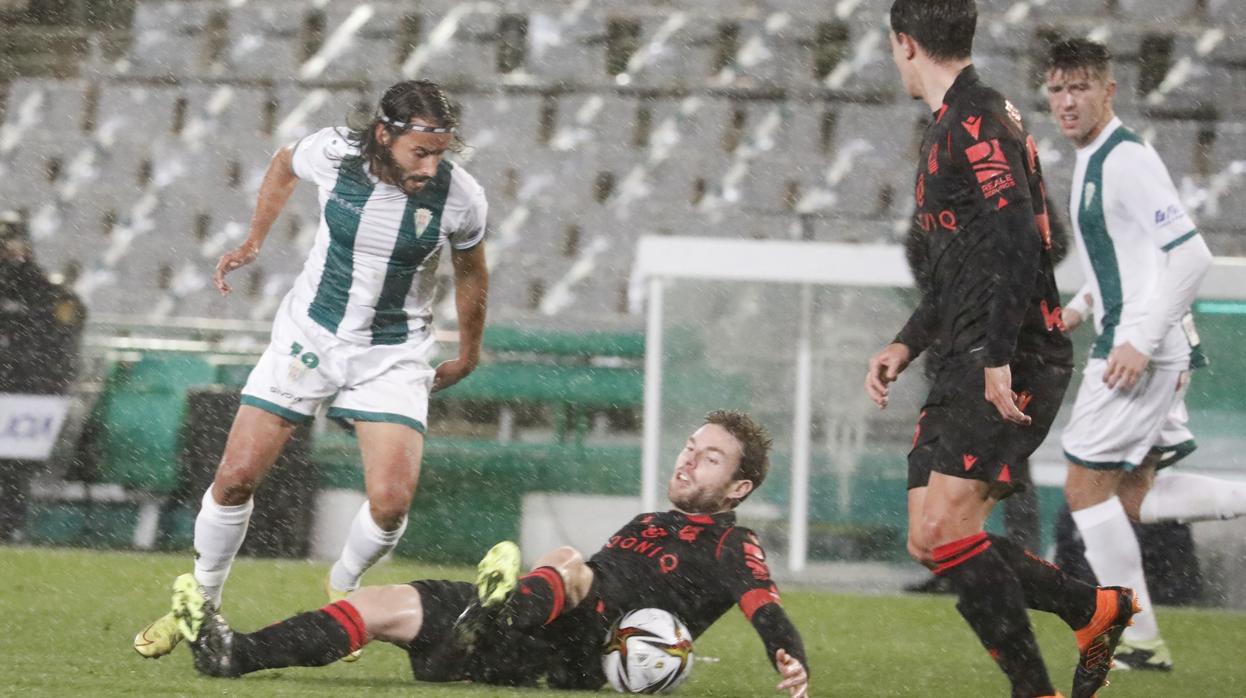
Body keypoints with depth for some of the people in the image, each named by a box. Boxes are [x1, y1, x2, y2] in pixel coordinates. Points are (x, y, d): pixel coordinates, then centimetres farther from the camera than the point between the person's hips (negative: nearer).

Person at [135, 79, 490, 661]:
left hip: (393, 356, -1)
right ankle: (200, 604, 19)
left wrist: (468, 356, 17)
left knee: (391, 501, -17)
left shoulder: (460, 196, -17)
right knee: (236, 477, -4)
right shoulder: (331, 154, -17)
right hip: (309, 335, 1)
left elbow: (471, 272, 5)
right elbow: (283, 166, 10)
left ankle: (342, 587, 16)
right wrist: (253, 242, 14)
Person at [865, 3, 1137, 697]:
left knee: (946, 528, -17)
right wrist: (907, 344, 23)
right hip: (972, 363, 10)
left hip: (1016, 364, -10)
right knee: (931, 543, 6)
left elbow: (1016, 237, -22)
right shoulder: (951, 126, 22)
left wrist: (998, 358, -26)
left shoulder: (977, 121, -11)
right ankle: (1098, 609, 16)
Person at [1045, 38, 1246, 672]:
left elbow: (1189, 255, -22)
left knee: (1087, 489, -4)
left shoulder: (1126, 159, -15)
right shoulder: (1092, 162, 16)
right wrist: (1082, 305, 17)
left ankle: (1139, 643, 2)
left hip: (1141, 352, -10)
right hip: (1135, 343, 10)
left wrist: (1141, 341, -24)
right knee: (1132, 499, 10)